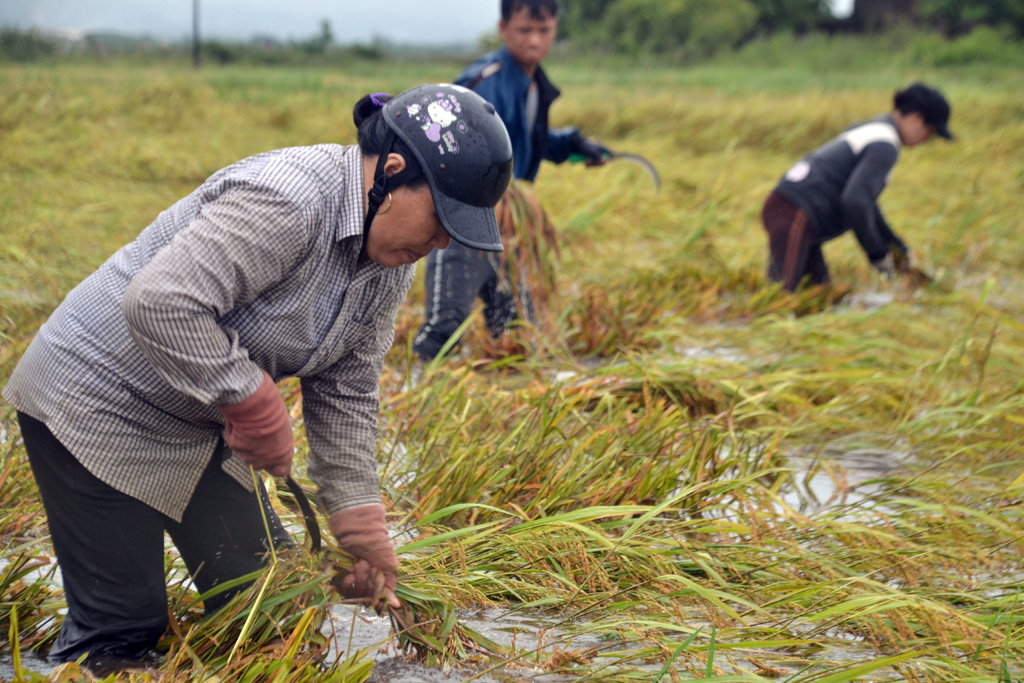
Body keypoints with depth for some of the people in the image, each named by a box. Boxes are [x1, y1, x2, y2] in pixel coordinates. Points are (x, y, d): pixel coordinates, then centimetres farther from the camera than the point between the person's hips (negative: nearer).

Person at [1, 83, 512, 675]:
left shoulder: (391, 263, 0)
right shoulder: (286, 200, -31)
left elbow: (345, 394, 4)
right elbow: (160, 305, -37)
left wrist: (362, 527, 0)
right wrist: (255, 402, -27)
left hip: (199, 427, 9)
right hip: (97, 407, -9)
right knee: (123, 628, -4)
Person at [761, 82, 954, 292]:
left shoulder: (873, 128, 20)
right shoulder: (885, 146, -12)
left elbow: (864, 196, 30)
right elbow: (855, 201, -25)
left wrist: (894, 243, 29)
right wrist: (878, 254, -12)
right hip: (793, 216, -10)